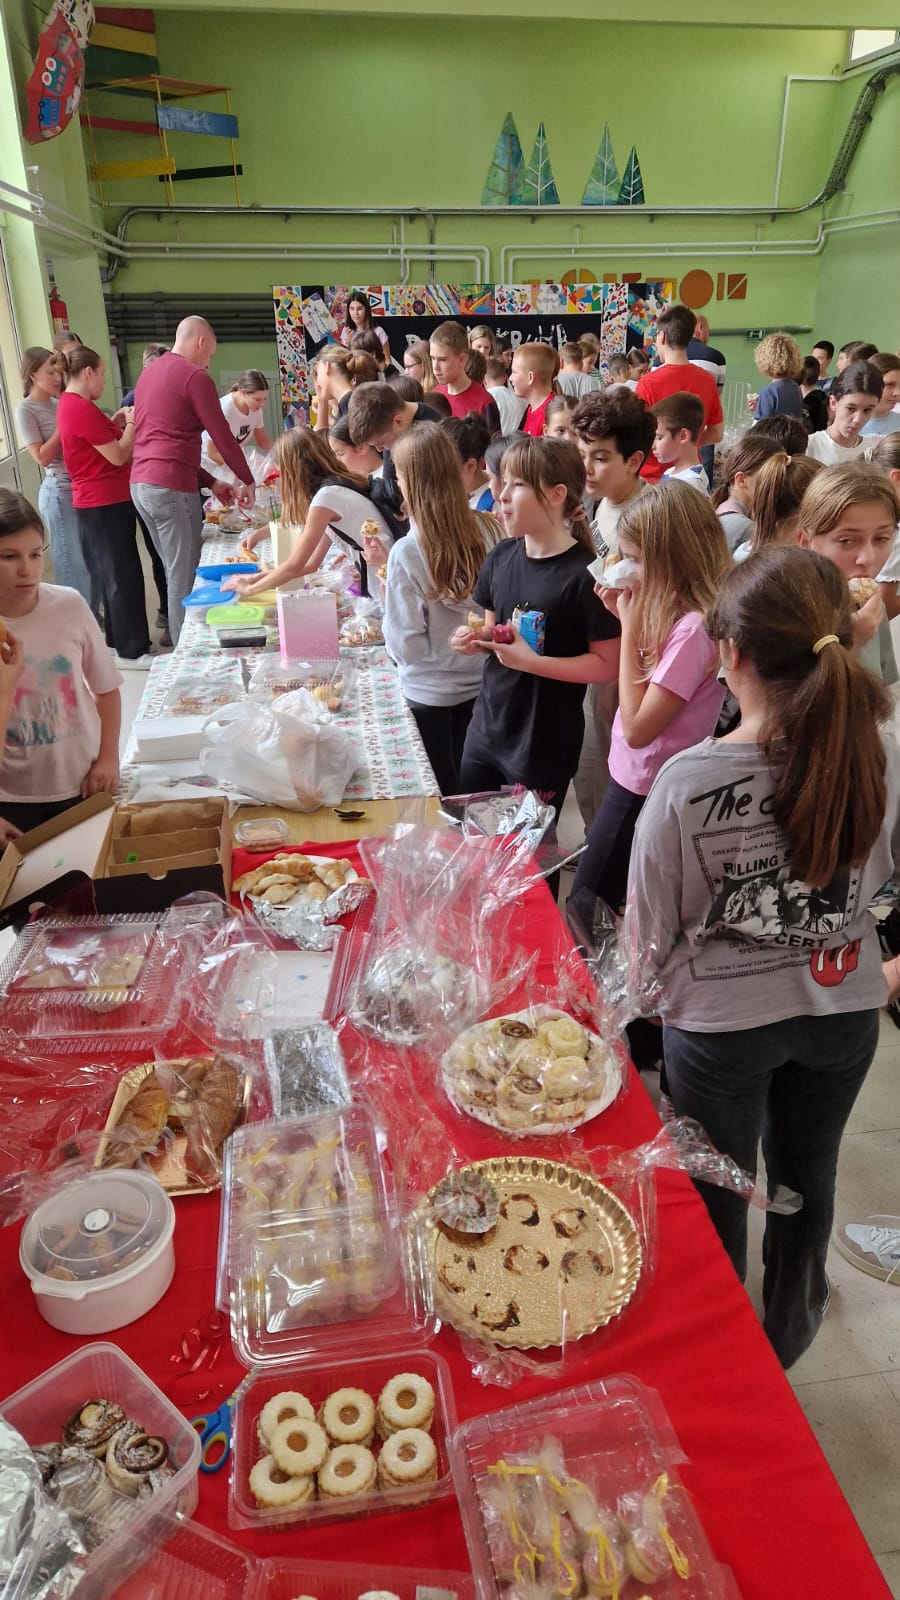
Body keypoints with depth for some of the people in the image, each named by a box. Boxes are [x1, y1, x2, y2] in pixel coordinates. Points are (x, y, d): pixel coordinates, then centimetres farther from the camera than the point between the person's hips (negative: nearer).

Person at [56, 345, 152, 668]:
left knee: (110, 573, 17)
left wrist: (116, 422, 9)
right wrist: (132, 423, -6)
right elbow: (118, 456, -18)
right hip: (106, 502, -10)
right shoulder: (82, 408, -19)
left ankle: (117, 638, 26)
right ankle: (132, 650, 0)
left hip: (96, 501, 10)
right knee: (123, 575, -5)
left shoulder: (69, 404, 12)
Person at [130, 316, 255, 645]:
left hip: (140, 483, 9)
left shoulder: (149, 373, 20)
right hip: (171, 487, -9)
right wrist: (247, 480, 10)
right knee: (185, 580, -3)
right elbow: (222, 436, -5)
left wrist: (210, 482, 22)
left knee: (174, 573, 16)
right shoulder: (194, 376, -7)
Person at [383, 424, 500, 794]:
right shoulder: (488, 531, -11)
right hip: (480, 684, 4)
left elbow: (407, 646, -18)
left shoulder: (407, 552, -21)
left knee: (439, 795, 15)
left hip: (429, 694, -4)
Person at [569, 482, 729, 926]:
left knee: (583, 910, 6)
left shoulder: (693, 627, -26)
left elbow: (637, 727, -24)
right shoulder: (673, 611, 2)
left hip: (643, 790, -9)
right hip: (634, 777, 9)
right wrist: (627, 616, -1)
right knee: (597, 904, 21)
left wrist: (630, 625, -21)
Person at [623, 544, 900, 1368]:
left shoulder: (688, 781, -27)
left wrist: (653, 987, 4)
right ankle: (786, 1333, 54)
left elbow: (650, 932, -16)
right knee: (807, 1178, 27)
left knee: (716, 1196, 21)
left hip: (720, 1023, -3)